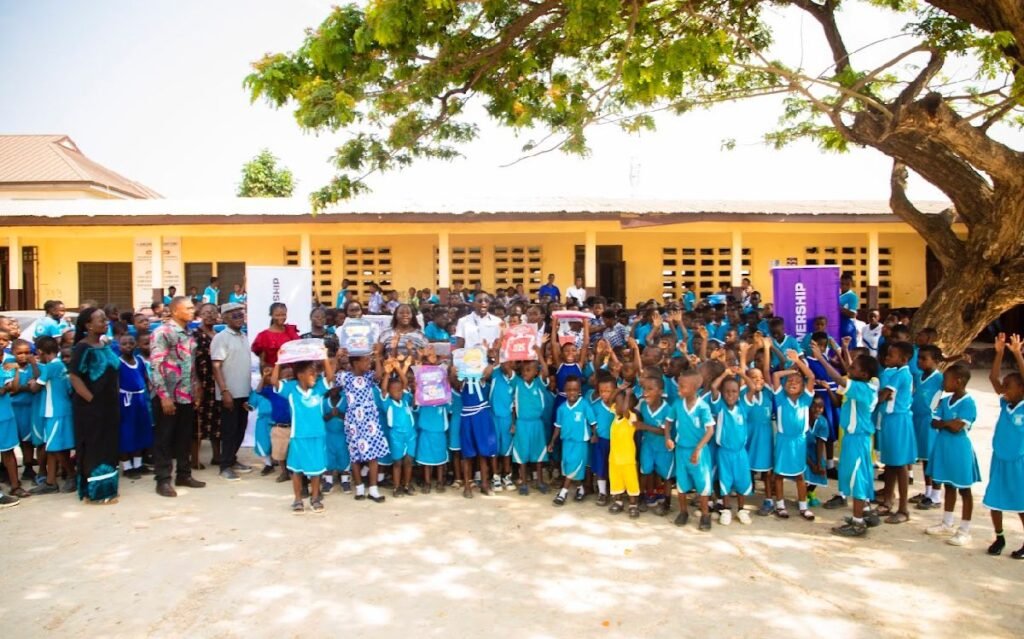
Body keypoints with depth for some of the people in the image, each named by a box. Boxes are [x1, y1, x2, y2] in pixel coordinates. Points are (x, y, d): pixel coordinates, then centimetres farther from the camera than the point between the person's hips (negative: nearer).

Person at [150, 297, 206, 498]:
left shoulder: (189, 335, 13)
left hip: (187, 396, 7)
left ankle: (183, 474, 24)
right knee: (164, 439, 2)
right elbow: (156, 366, -16)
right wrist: (164, 395, -19)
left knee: (184, 437, 13)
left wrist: (196, 389, 13)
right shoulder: (162, 332, -11)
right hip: (167, 396, -7)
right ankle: (163, 480, 9)